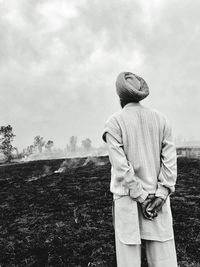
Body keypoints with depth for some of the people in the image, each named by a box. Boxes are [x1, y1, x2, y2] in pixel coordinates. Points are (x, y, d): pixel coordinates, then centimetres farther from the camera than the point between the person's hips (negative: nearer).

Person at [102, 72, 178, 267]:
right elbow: (170, 160, -4)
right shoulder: (161, 119, 3)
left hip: (128, 196, -3)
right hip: (156, 196, 4)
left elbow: (121, 165, -16)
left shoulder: (114, 122, -9)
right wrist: (160, 196, -8)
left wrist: (141, 198, -11)